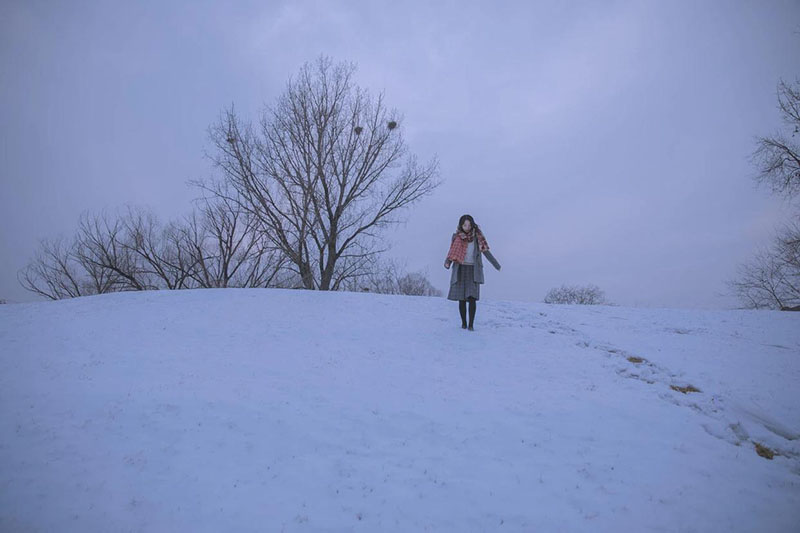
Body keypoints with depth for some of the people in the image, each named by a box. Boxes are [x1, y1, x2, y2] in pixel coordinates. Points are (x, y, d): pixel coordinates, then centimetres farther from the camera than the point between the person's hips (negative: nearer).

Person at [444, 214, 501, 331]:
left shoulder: (477, 236, 1)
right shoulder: (457, 237, 2)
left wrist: (497, 265, 8)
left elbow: (485, 251, 6)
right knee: (461, 298, 2)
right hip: (460, 270, 1)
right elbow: (451, 253, 1)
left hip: (473, 270, -1)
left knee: (472, 297, -12)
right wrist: (447, 262, -19)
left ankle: (471, 324, -7)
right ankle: (463, 323, 14)